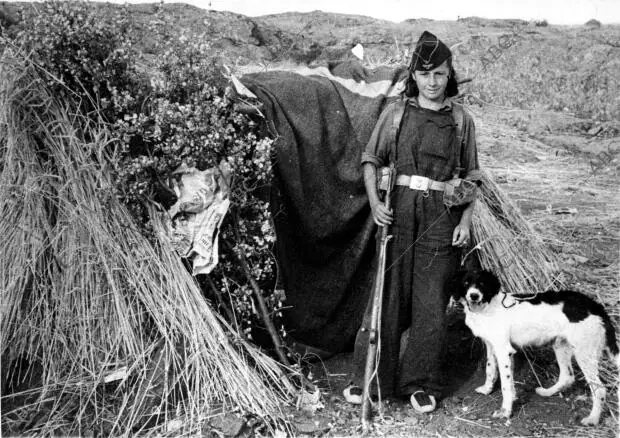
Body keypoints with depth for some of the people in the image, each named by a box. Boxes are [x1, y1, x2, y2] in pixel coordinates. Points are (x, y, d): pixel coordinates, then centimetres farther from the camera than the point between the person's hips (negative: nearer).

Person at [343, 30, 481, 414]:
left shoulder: (462, 120, 7)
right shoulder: (396, 113, 6)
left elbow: (471, 176, 10)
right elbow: (371, 159, 9)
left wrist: (466, 220, 0)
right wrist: (374, 202, -5)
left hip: (441, 218, 1)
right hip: (397, 210, 0)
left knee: (431, 304, 4)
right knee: (388, 297, 2)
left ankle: (422, 385, 20)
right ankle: (368, 379, 16)